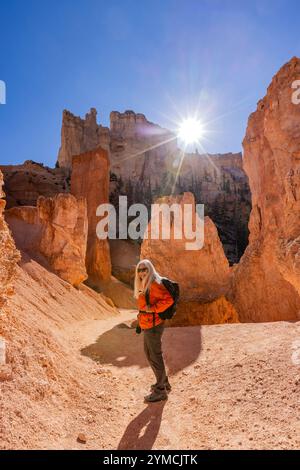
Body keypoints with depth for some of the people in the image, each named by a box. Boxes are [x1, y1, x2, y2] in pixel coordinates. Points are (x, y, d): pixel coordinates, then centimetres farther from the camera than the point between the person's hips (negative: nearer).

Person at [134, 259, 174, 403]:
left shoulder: (154, 284, -17)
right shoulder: (145, 285, 12)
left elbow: (168, 299, -26)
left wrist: (153, 308, -27)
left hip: (153, 326, -10)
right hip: (147, 325, 10)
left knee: (155, 356, 0)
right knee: (149, 354, 21)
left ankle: (160, 391, 15)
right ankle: (164, 382, 37)